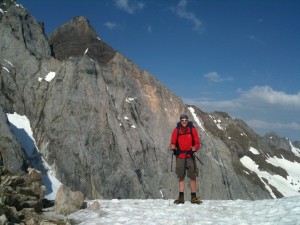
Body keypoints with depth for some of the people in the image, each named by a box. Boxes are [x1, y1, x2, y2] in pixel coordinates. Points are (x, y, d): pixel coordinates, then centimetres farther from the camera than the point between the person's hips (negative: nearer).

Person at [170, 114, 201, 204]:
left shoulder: (193, 130, 0)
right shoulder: (176, 130, 1)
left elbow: (197, 143, 0)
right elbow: (173, 143, 4)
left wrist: (194, 148, -20)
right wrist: (173, 147, -18)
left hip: (190, 156, -1)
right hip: (180, 157, 1)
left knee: (193, 177, -3)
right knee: (181, 177, 5)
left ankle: (193, 197, 5)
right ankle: (181, 197, 10)